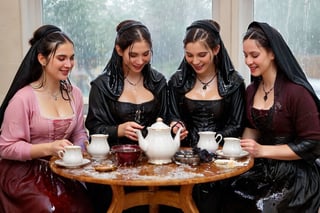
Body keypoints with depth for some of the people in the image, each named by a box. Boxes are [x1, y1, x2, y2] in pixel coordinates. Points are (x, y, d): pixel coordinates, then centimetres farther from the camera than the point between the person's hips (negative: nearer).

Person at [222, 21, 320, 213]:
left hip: (294, 177, -5)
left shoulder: (297, 91, -17)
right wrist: (242, 148, 0)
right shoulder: (252, 90, 5)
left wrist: (263, 150, -18)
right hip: (261, 170, 6)